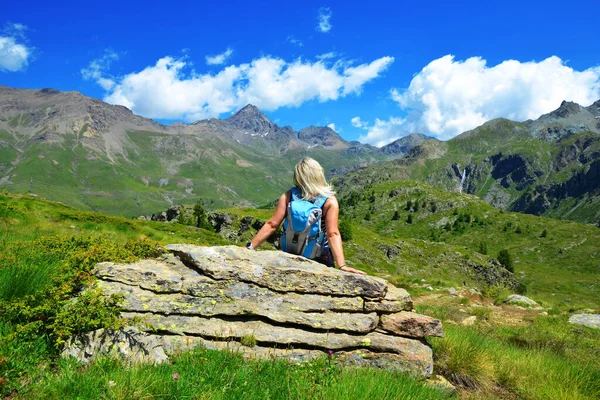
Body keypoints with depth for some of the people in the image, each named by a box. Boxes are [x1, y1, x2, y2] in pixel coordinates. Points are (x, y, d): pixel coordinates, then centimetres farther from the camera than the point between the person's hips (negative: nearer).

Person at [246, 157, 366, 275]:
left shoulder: (288, 196, -13)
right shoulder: (330, 201, -17)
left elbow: (272, 225, -15)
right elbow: (333, 234, -26)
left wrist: (250, 247, -10)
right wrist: (342, 265, -31)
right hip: (319, 260, -2)